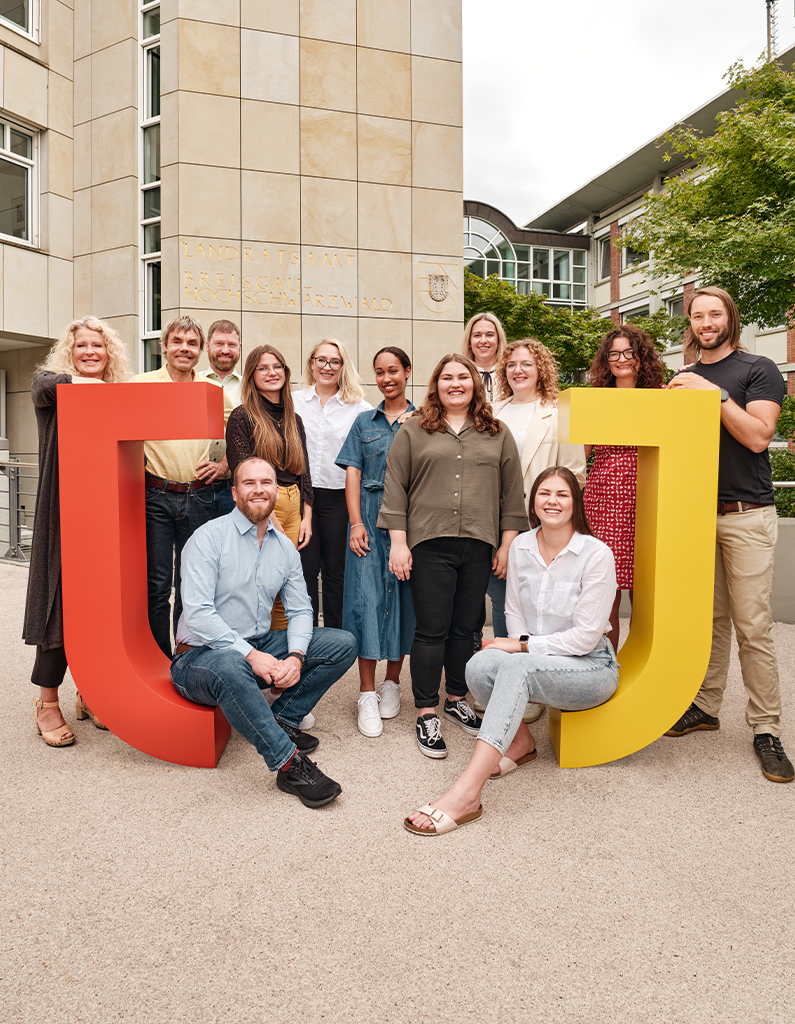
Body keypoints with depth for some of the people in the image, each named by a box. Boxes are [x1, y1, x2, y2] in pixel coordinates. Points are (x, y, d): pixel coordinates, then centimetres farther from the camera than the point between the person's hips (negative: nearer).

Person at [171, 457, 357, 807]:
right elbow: (197, 613, -21)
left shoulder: (285, 546, 7)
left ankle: (281, 720, -5)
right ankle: (289, 764, -32)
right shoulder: (209, 537, -12)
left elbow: (299, 610, 6)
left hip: (261, 647, 7)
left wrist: (295, 656, -15)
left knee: (344, 644, -5)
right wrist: (251, 654, -27)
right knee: (229, 666, -42)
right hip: (201, 656, -6)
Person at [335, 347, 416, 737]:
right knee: (367, 596, -6)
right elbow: (353, 474, 6)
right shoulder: (365, 421, 13)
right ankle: (367, 694, 0)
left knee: (405, 595, 4)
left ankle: (392, 682, 19)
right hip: (370, 517, 1)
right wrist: (356, 523, -5)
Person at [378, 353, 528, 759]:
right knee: (431, 630, 0)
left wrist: (507, 542, 7)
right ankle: (427, 712, 12)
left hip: (480, 546, 2)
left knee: (465, 628, 10)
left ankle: (457, 699, 27)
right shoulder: (413, 431, 6)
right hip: (429, 545, -2)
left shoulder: (498, 435, 13)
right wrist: (398, 542, -3)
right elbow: (395, 486, 3)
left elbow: (512, 492, 12)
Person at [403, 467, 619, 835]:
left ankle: (466, 793, -43)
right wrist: (521, 644, -8)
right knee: (479, 665, -29)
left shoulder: (596, 554, -14)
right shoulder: (521, 546, 2)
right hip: (534, 664, 5)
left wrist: (524, 648, -16)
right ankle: (520, 741, 1)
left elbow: (586, 635, -15)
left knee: (517, 667, -37)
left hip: (591, 667, -5)